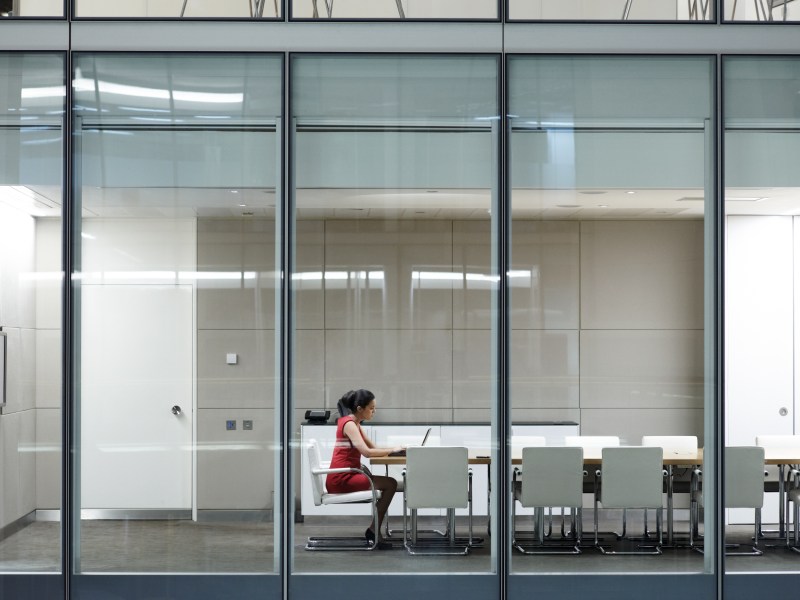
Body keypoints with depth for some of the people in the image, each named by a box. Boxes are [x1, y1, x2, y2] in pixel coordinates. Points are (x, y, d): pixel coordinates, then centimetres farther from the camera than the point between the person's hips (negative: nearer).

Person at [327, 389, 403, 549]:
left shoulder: (354, 424, 17)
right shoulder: (349, 424, -13)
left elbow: (373, 447, 17)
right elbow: (367, 452, -25)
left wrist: (393, 449, 2)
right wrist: (392, 450, -15)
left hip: (346, 477, 10)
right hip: (341, 479, -10)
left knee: (390, 484, 3)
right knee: (390, 484, -15)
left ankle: (374, 530, 2)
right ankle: (374, 530, -5)